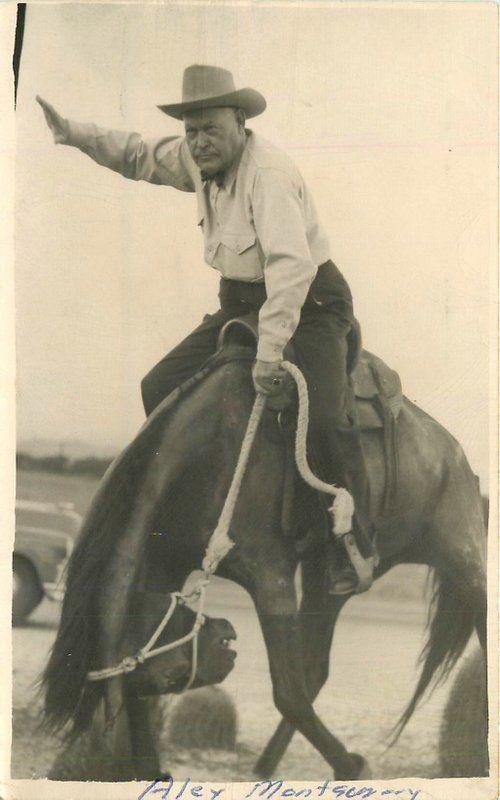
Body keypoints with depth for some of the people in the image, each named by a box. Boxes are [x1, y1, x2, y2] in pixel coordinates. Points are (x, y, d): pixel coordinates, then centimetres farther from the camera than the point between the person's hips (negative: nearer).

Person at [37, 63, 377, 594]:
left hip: (310, 303, -8)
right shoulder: (197, 159, -1)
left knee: (324, 420, -27)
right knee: (160, 389, 3)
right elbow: (140, 156, 18)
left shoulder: (268, 172, -26)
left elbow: (291, 263, -34)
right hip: (239, 304, 8)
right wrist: (72, 132, 11)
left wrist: (269, 351, -34)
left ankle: (351, 549, -10)